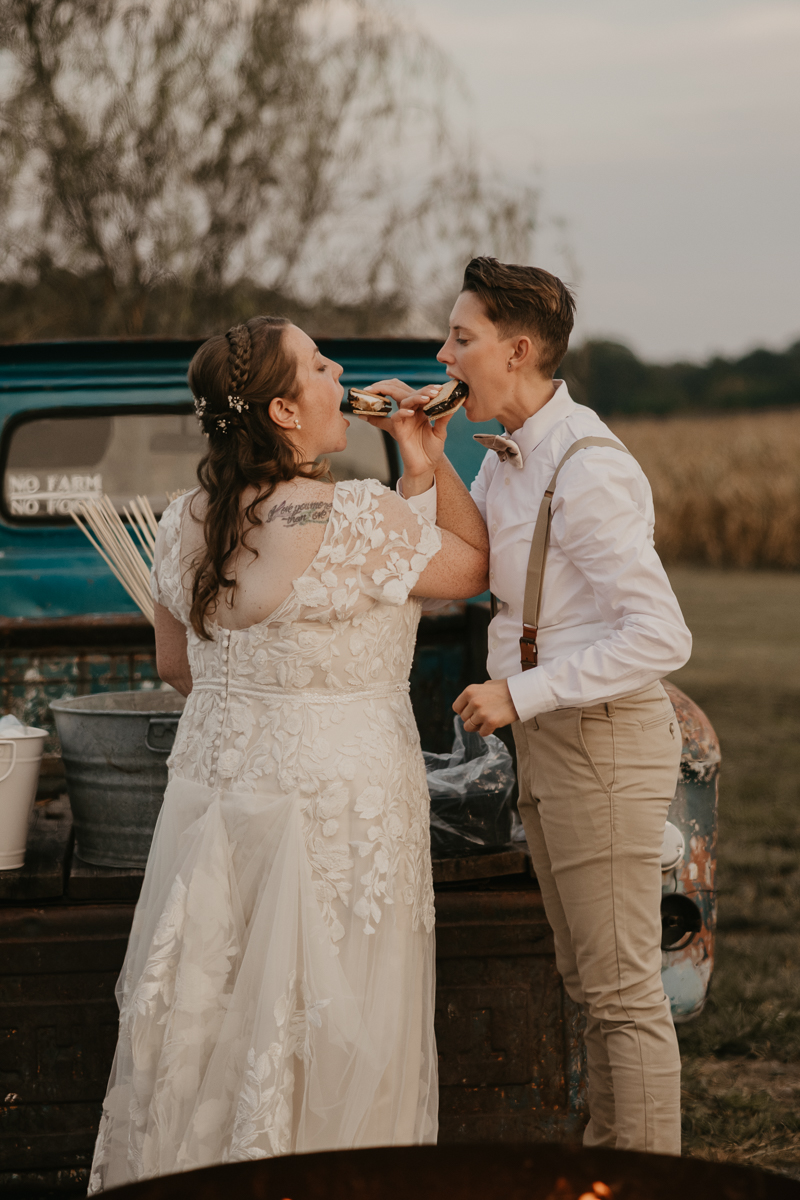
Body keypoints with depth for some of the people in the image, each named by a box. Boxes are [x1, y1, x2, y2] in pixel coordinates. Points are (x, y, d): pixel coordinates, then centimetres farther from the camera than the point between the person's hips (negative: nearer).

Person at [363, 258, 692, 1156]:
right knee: (589, 981, 17)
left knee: (624, 989, -3)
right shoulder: (507, 457, 10)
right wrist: (422, 459, -4)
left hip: (605, 737, -10)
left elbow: (660, 638, -25)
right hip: (549, 738, 10)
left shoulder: (587, 468, -21)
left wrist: (520, 693, -22)